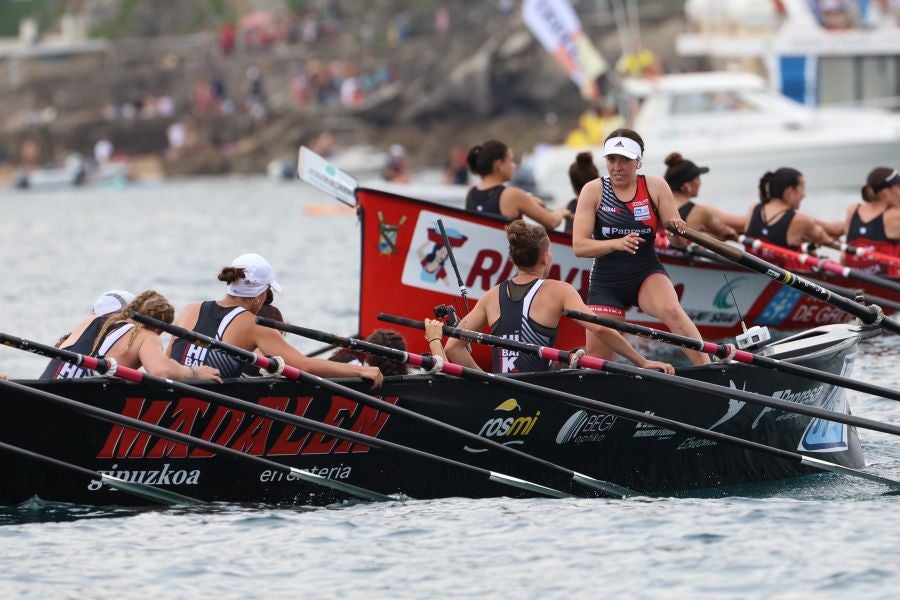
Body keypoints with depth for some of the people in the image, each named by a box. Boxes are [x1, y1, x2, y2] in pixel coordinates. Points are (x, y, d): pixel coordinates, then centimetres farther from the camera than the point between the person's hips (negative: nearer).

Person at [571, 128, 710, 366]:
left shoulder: (655, 187, -2)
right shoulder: (593, 191, -5)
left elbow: (678, 242, -1)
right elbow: (579, 246, -11)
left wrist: (678, 231, -26)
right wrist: (617, 243, -28)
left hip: (648, 275, -1)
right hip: (607, 282, 1)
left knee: (671, 311, -32)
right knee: (596, 357, -2)